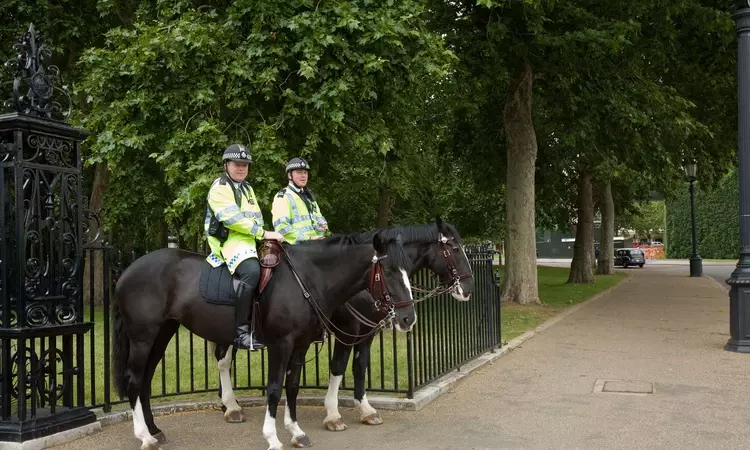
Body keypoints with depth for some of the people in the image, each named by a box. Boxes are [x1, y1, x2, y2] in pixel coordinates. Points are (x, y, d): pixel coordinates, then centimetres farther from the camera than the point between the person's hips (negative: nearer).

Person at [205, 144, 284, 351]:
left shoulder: (247, 188, 23)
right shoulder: (220, 188, -5)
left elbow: (257, 217, 23)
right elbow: (232, 219, -18)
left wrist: (263, 236, 3)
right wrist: (263, 233, -21)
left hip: (249, 241, 10)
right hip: (229, 242, -10)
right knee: (251, 271, -34)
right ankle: (241, 331, -34)